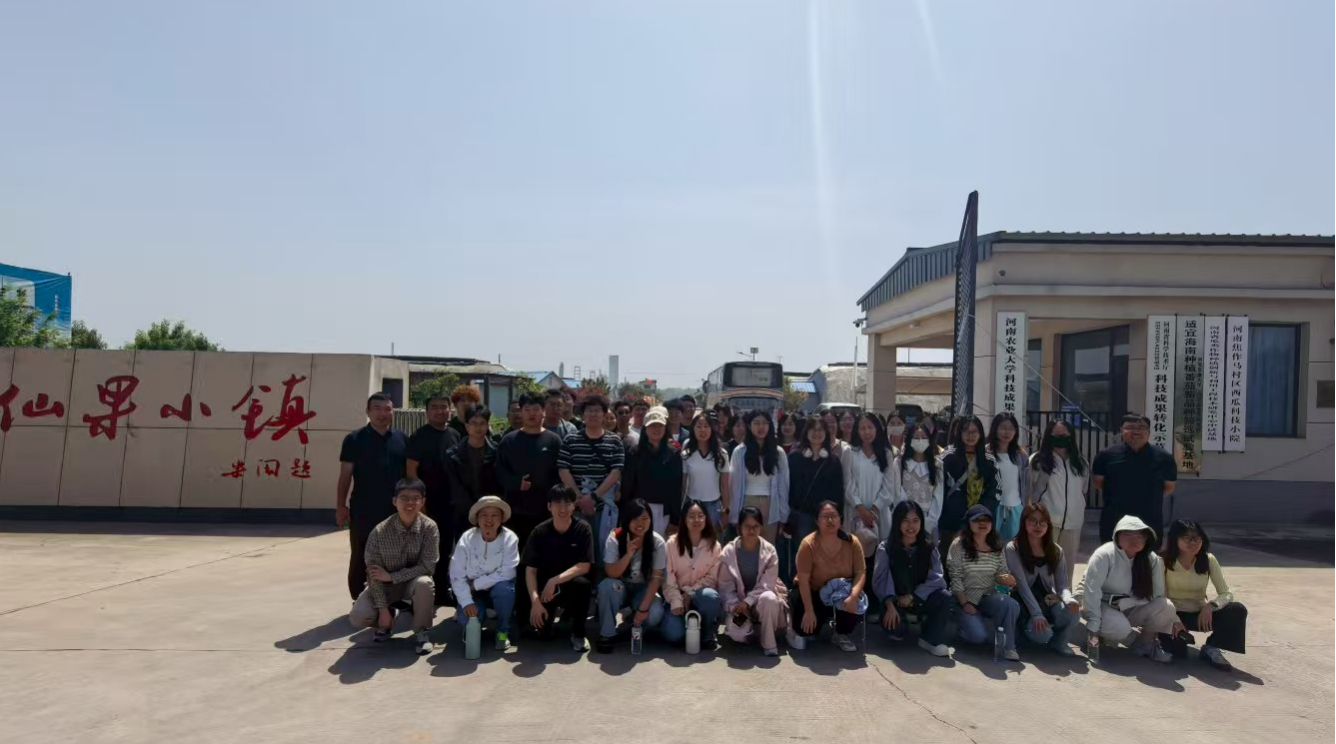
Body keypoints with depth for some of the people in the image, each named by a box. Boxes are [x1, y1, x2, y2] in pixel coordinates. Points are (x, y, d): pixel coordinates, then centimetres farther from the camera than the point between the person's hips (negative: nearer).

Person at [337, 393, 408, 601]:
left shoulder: (402, 439, 7)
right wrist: (341, 505, -6)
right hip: (363, 512, -2)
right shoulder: (355, 439, -1)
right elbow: (345, 475, -1)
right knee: (360, 559, 5)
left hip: (395, 511, 3)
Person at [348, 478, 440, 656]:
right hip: (383, 584, 1)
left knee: (424, 583, -35)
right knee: (358, 617, -22)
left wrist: (391, 576, -24)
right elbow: (374, 574, -16)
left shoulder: (429, 527, -20)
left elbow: (428, 566, -21)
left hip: (413, 581, -1)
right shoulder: (379, 532, -20)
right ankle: (386, 623, 13)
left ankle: (422, 632, -10)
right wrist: (383, 609, -18)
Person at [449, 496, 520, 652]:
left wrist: (476, 584, -22)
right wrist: (466, 602, -27)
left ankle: (502, 631, -8)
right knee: (466, 618, -26)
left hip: (499, 588, -1)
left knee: (504, 588, -34)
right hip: (474, 592, 1)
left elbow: (507, 572, -24)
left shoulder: (509, 538, -17)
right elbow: (457, 575, -16)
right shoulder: (467, 538, -14)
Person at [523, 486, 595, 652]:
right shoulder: (539, 532, -9)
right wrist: (535, 601, -23)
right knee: (541, 627, -19)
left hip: (572, 585, -1)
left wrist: (555, 581, -27)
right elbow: (530, 570, -9)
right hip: (546, 588, 2)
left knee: (582, 584, -35)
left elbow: (584, 567, -17)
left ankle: (577, 634, -11)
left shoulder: (583, 529, -13)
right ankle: (556, 612, 19)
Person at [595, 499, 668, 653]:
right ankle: (607, 634, -15)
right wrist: (629, 553, -35)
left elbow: (656, 578, -14)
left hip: (644, 590, 0)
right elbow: (611, 574, -20)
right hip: (621, 588, 0)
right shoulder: (615, 538, -16)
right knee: (607, 586, -35)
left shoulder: (658, 543, -15)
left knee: (655, 615, -31)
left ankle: (635, 629, 5)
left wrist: (643, 607, -23)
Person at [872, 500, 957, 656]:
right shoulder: (885, 547, -7)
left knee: (945, 598, -28)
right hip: (895, 600, -1)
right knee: (894, 625, -31)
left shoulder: (929, 547, -1)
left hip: (921, 598, 2)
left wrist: (912, 597, -22)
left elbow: (936, 578, -12)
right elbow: (881, 579, -18)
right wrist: (890, 605, -34)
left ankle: (930, 639, -12)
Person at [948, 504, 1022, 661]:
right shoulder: (958, 545, -9)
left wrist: (1007, 579, -16)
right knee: (978, 635, -28)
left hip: (989, 597, 4)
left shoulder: (997, 547, 5)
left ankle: (1007, 646, -10)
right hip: (965, 599, -4)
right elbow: (955, 578, -10)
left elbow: (1001, 575, 9)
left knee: (1011, 605, -30)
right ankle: (967, 621, 8)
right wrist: (965, 604, -17)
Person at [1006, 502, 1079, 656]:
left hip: (1049, 601, 3)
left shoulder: (1056, 550, 4)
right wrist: (1036, 613, -26)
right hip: (1026, 605, -3)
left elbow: (1062, 584, -1)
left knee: (1072, 612, -31)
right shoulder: (1013, 549, -10)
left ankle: (1058, 641, 1)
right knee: (1042, 634, -31)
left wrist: (1069, 599, -25)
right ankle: (1027, 628, 8)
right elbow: (1021, 584, -17)